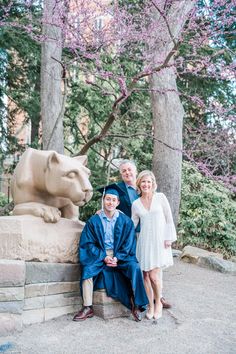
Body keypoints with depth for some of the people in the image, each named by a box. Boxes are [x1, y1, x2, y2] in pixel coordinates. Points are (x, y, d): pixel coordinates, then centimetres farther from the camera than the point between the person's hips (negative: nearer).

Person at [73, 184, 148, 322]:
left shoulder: (126, 221, 0)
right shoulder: (94, 221, 0)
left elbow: (129, 243, -2)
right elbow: (88, 243, -3)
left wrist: (117, 258, -17)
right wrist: (104, 257, -16)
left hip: (121, 256, 0)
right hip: (99, 255, 1)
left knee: (135, 267, -27)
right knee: (87, 269, -27)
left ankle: (136, 305, -14)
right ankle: (88, 308, -18)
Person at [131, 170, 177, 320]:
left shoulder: (160, 197, 0)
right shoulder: (136, 204, 6)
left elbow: (169, 219, 1)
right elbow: (132, 224, 13)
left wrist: (168, 238, -4)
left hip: (159, 241, -3)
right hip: (145, 242, 3)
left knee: (153, 275, -8)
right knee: (146, 275, 4)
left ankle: (158, 303, 17)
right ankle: (151, 305, 21)